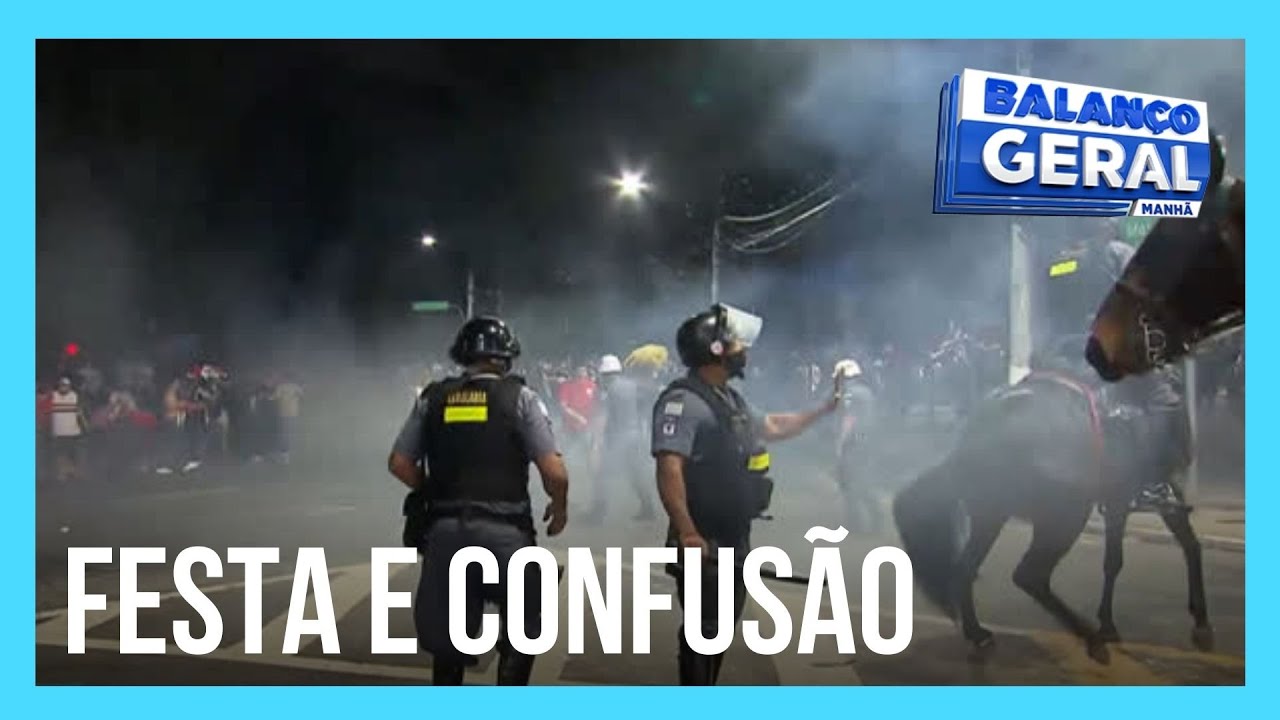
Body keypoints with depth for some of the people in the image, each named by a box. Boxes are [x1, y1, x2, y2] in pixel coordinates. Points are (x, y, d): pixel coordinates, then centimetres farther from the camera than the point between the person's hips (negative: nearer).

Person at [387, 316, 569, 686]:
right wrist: (559, 507, 10)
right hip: (503, 531, -3)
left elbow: (399, 464, 8)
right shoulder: (519, 397, -3)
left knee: (447, 632, 19)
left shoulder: (433, 397, 7)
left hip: (444, 530, 3)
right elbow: (555, 473, -9)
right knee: (524, 625, 16)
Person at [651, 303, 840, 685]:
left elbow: (774, 427, 28)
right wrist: (686, 533, -32)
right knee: (703, 628, -1)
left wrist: (823, 410, 24)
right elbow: (669, 469, -27)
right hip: (704, 541, -10)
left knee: (723, 624, 19)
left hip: (734, 537, 10)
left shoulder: (730, 399, 13)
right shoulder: (683, 401, -20)